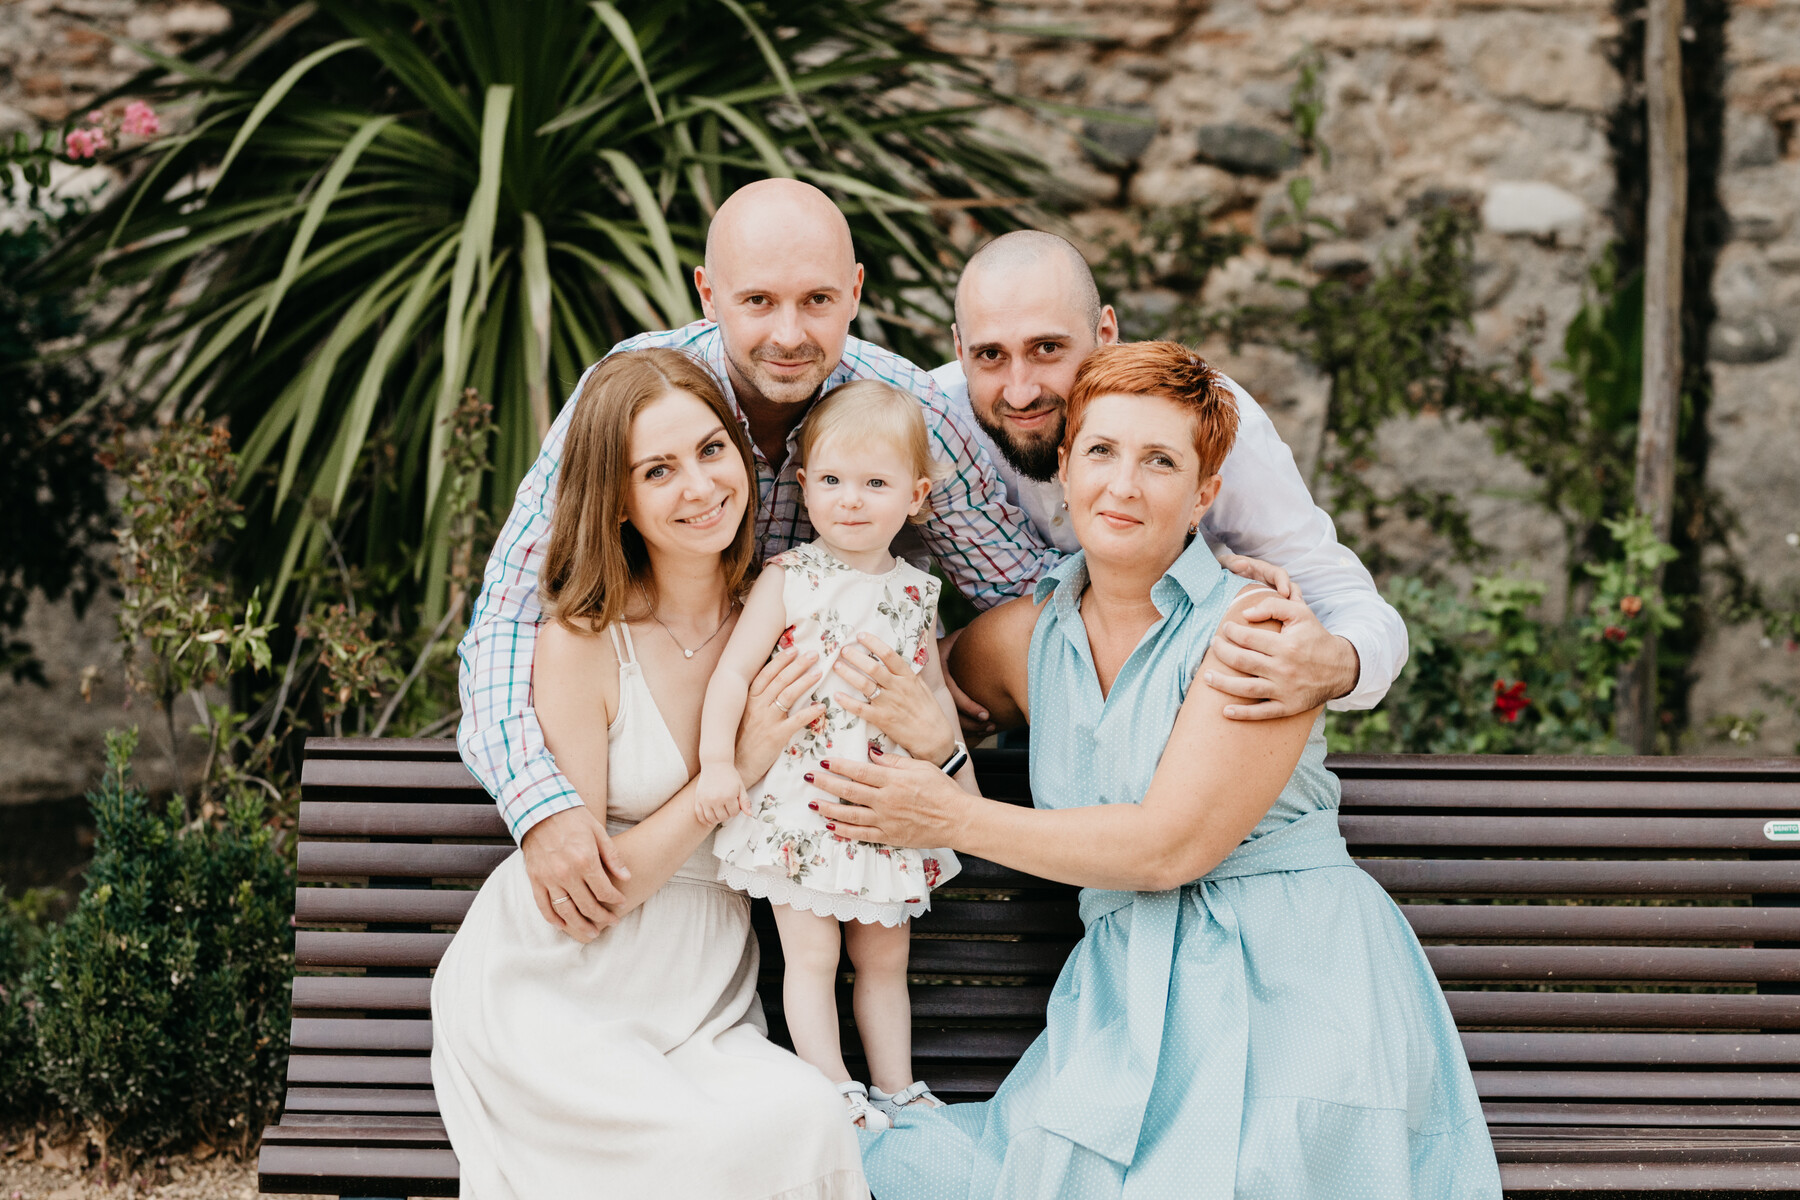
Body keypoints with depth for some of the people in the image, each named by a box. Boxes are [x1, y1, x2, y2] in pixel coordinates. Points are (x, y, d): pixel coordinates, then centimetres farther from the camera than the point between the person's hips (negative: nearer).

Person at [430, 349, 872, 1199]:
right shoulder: (581, 645, -13)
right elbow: (574, 896, -11)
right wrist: (734, 773, -15)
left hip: (703, 1001, 4)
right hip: (555, 997, -4)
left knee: (808, 1117, -27)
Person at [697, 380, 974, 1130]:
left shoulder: (914, 591, 7)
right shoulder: (788, 581, -7)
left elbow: (933, 689, 18)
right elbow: (733, 672, -11)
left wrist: (959, 773, 19)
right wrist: (717, 761, -21)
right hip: (802, 804, -4)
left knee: (885, 958, 13)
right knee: (811, 957, -3)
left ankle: (895, 1090, 21)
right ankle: (836, 1099, 2)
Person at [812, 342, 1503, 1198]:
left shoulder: (1254, 626, -8)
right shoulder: (1025, 635, 11)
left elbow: (1170, 846, -14)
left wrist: (954, 819, -9)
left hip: (1285, 990, -4)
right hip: (1132, 993, 5)